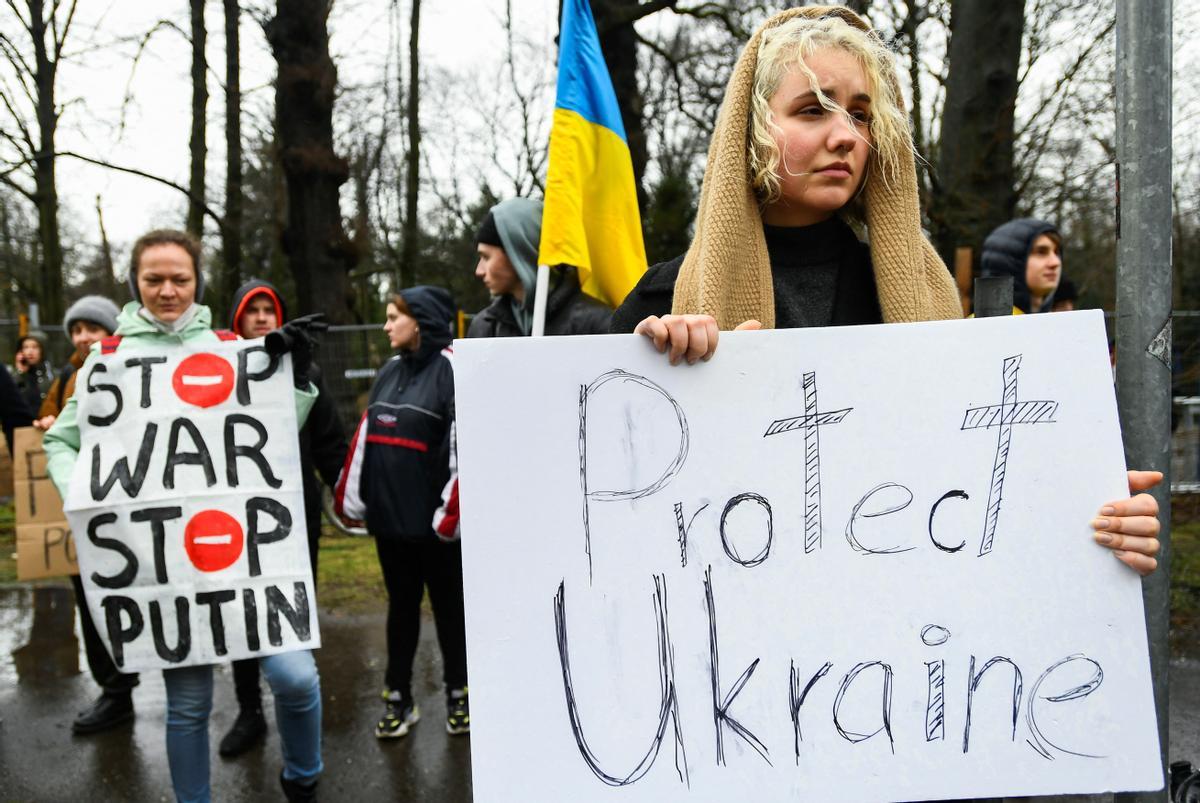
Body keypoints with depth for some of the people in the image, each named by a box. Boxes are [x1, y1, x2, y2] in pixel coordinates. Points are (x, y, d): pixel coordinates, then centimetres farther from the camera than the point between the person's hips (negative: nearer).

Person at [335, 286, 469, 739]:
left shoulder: (451, 369, -11)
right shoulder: (390, 371, 12)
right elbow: (365, 436, 14)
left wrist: (452, 510, -19)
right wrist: (350, 495, 12)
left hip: (434, 520, -6)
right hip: (389, 516, 7)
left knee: (449, 606, 9)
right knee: (401, 605, 15)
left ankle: (458, 696, 25)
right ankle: (398, 699, 26)